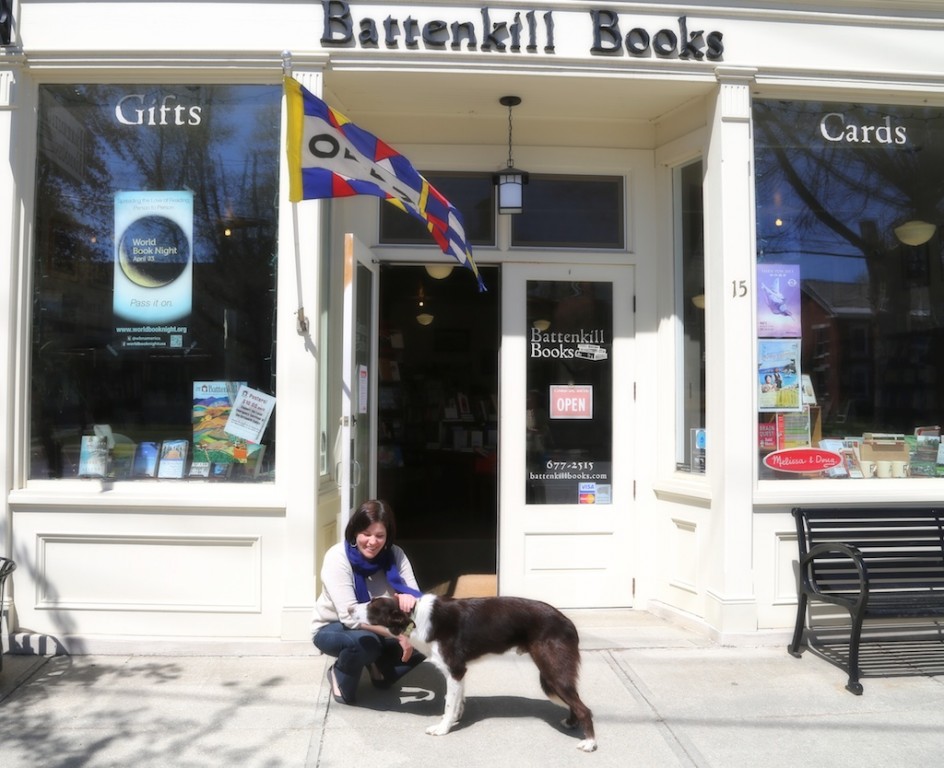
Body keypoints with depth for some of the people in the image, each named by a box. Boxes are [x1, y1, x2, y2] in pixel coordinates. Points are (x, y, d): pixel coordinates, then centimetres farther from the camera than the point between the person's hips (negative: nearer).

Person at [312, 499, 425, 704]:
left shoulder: (395, 555, -14)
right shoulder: (337, 558, -26)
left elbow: (416, 596, -16)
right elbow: (350, 616, -34)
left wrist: (409, 597, -41)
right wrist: (397, 634, -40)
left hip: (376, 628, 5)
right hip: (332, 629, -4)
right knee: (366, 641, -37)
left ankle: (380, 668, 9)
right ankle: (340, 675, -4)